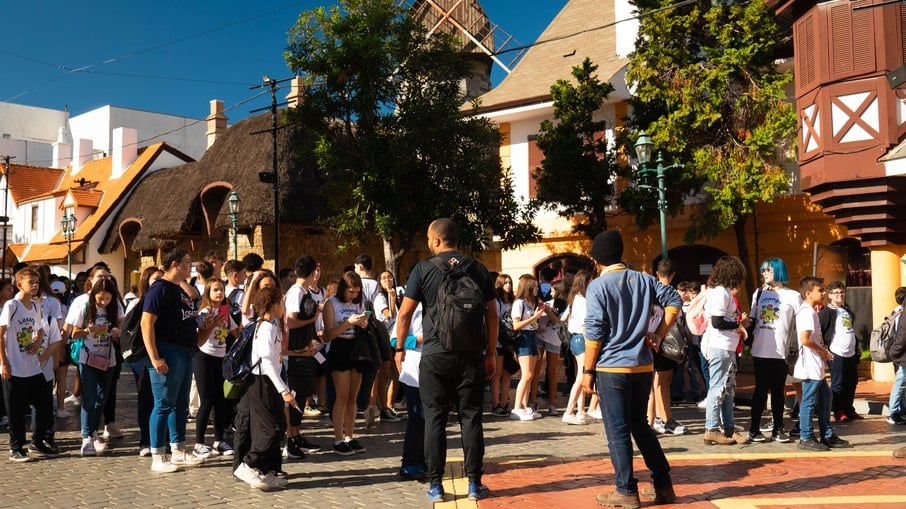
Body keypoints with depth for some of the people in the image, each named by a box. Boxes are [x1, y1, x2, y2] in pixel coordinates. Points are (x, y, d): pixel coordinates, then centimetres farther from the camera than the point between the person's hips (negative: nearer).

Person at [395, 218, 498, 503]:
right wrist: (491, 352, 12)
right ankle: (474, 483, 9)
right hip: (470, 356, 2)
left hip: (435, 355, -1)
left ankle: (435, 485, 8)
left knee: (435, 418, 5)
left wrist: (400, 347, 10)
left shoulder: (423, 269, -2)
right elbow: (492, 314, 5)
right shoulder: (477, 269, 4)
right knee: (470, 417, 6)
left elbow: (405, 313, -2)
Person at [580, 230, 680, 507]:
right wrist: (658, 335, 5)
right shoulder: (643, 280, 5)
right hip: (643, 366, 6)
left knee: (617, 431, 3)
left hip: (612, 368, -6)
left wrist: (588, 370, -5)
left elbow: (594, 333, -12)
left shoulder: (598, 286, -10)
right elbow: (674, 301, 3)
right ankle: (663, 485, 21)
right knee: (640, 425, 18)